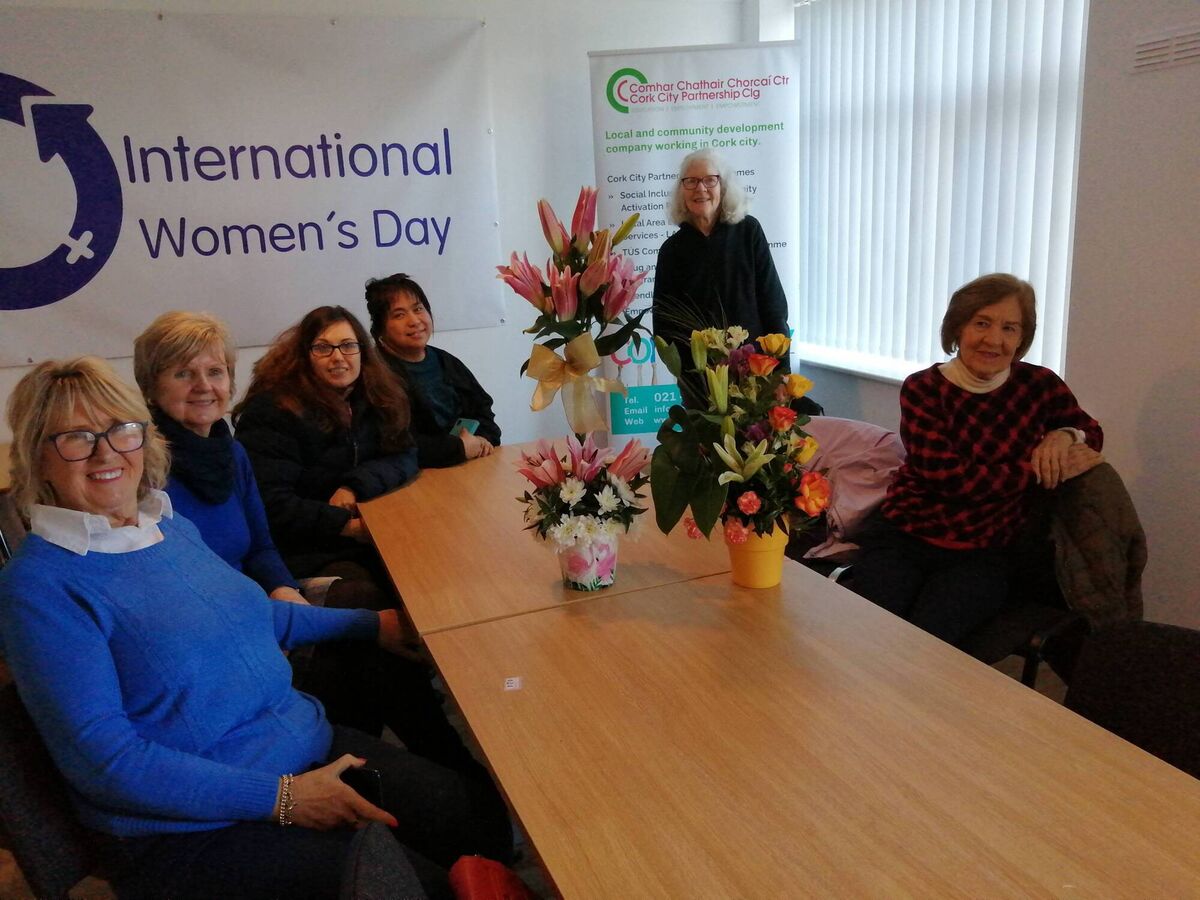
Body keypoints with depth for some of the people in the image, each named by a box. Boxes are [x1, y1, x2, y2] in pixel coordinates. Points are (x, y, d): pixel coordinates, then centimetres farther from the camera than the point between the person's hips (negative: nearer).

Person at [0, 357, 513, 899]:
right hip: (190, 830, -6)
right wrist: (280, 797, -21)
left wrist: (372, 624, 26)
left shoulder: (171, 526, 8)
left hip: (309, 743, 7)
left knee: (485, 818, -3)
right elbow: (101, 758, -18)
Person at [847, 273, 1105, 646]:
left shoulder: (1039, 385, 2)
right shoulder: (921, 389, -4)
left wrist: (1064, 435, -3)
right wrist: (1043, 470, -13)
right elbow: (949, 477, -14)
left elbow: (1090, 432, 21)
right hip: (902, 539, -1)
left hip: (982, 555, 1)